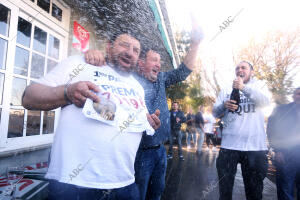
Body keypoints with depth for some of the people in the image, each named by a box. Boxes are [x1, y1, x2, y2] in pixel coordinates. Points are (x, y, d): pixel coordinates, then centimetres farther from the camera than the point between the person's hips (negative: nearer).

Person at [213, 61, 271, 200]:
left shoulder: (259, 86, 9)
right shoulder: (226, 90, 13)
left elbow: (265, 101, -12)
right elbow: (215, 113, 7)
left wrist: (244, 88, -26)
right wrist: (224, 106, -15)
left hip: (254, 146, -1)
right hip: (229, 145, 1)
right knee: (225, 188, 9)